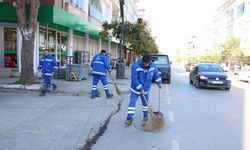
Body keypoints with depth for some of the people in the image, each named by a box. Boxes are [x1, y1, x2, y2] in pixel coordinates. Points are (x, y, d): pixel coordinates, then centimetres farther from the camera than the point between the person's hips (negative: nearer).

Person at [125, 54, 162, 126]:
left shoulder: (153, 65, -11)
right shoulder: (135, 66, -26)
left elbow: (156, 74, 8)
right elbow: (134, 79, -24)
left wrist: (159, 83, 10)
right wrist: (140, 89, -23)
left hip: (145, 89, 3)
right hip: (135, 89, -3)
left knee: (145, 103, 17)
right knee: (132, 103, -4)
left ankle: (145, 116, 36)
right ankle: (129, 118, 3)